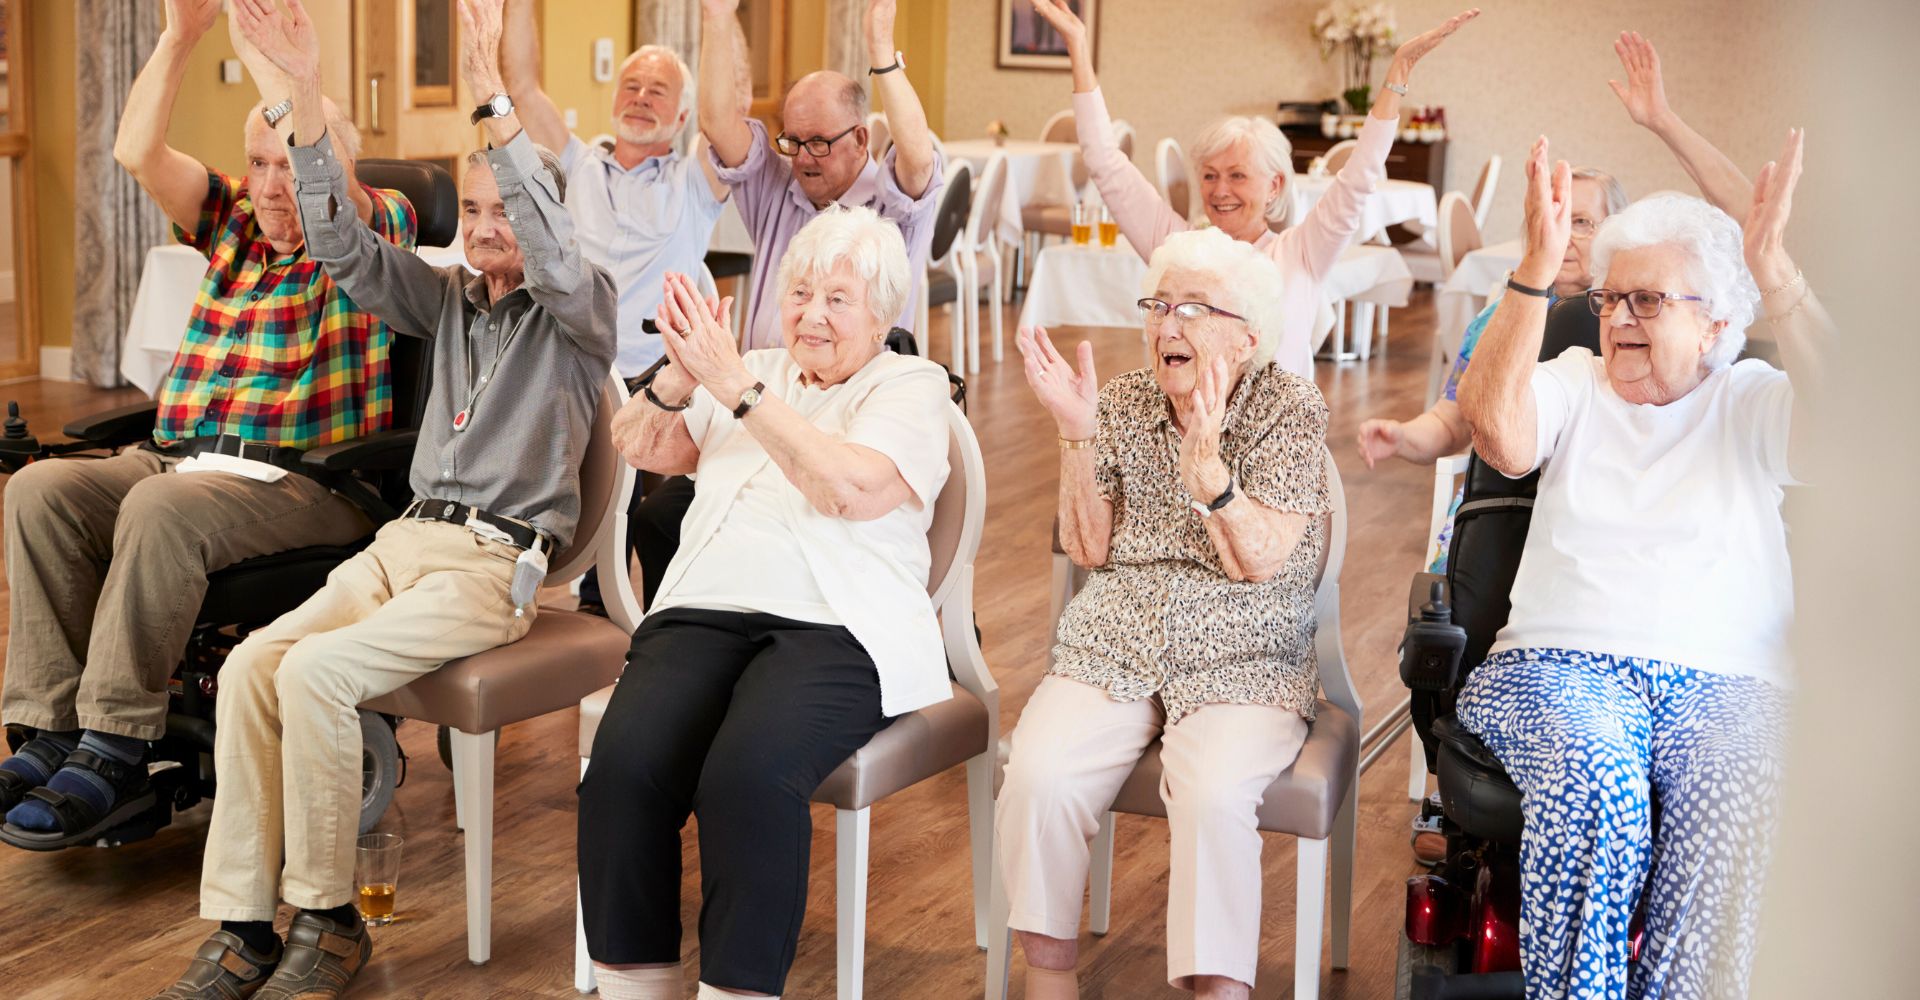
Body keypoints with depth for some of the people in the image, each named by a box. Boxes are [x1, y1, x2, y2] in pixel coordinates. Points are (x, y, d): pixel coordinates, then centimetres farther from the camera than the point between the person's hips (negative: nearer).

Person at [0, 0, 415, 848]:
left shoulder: (377, 233, 3)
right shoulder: (234, 224, 20)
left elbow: (329, 177, -20)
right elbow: (136, 151, 7)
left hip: (305, 482, -6)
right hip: (179, 456, 6)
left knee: (161, 510, -35)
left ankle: (117, 750, -30)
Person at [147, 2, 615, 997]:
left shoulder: (580, 307, 2)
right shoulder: (448, 296, 18)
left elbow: (552, 250, -21)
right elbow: (342, 244, 5)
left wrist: (491, 96, -31)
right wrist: (306, 92, -9)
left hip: (499, 559, -6)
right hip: (407, 538, 6)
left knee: (316, 671, -27)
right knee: (250, 666, -19)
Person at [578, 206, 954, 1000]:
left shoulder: (911, 386, 8)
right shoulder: (754, 371, 23)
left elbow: (849, 489, -11)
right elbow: (638, 446, 13)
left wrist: (737, 386, -15)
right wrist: (682, 375, -7)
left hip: (833, 628, -4)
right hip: (704, 612, 4)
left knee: (749, 776, -34)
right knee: (624, 764, -26)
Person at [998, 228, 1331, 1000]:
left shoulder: (1290, 409, -2)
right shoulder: (1123, 402, 8)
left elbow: (1258, 562, -12)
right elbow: (1089, 549, 1)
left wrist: (1205, 457, -26)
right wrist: (1076, 433, -10)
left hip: (1243, 665, -3)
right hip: (1111, 652, 3)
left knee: (1214, 796, -33)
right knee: (1038, 775, -25)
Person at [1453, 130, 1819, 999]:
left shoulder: (1749, 401, 14)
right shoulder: (1574, 384, 15)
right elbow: (1496, 431, -7)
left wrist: (1774, 272, -15)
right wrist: (1537, 269, -13)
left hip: (1724, 678, 0)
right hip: (1561, 664, 0)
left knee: (1738, 814, -33)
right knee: (1593, 788, -34)